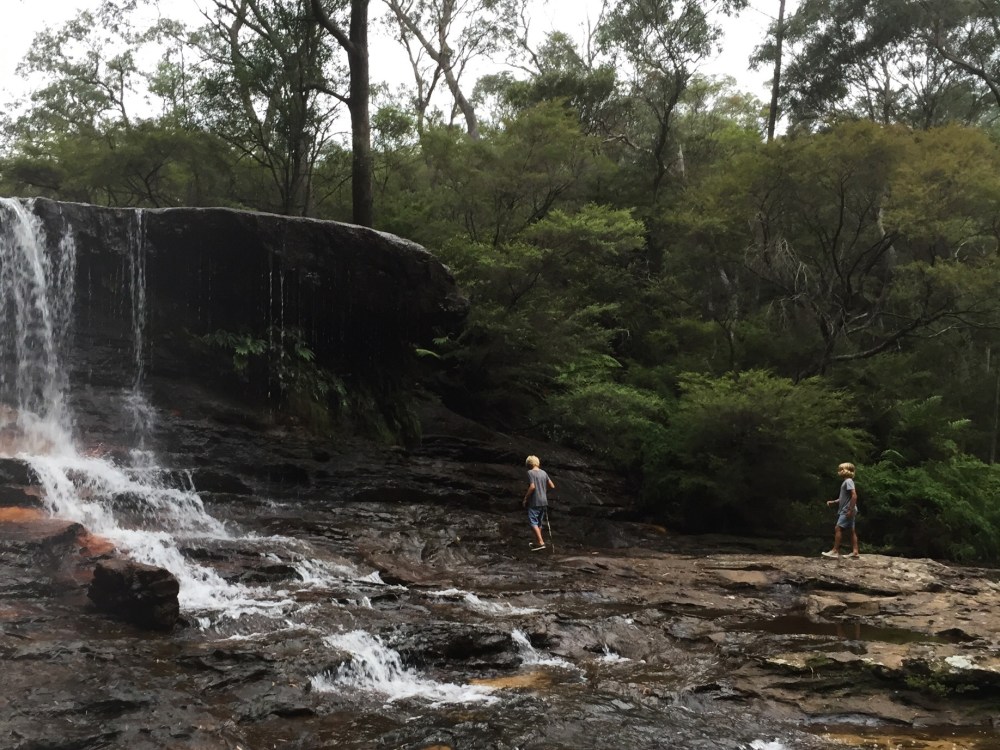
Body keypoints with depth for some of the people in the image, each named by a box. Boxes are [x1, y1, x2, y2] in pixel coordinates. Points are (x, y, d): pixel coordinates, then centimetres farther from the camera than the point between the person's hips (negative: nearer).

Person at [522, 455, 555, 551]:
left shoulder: (530, 473, -9)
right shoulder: (544, 473, 10)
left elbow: (532, 487, -20)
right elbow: (552, 486, 9)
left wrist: (525, 498, -11)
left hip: (534, 502, -7)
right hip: (544, 502, 7)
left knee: (533, 522, -7)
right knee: (539, 523, 15)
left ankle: (541, 542, -18)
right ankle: (537, 542, 21)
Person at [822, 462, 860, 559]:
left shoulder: (848, 481, -12)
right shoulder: (845, 482, 17)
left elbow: (854, 496, -22)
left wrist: (851, 510, -24)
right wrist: (833, 502, 13)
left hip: (847, 510, -10)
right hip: (844, 510, 10)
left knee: (837, 528, -13)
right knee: (852, 530, 8)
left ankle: (835, 551, -14)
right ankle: (855, 552, 8)